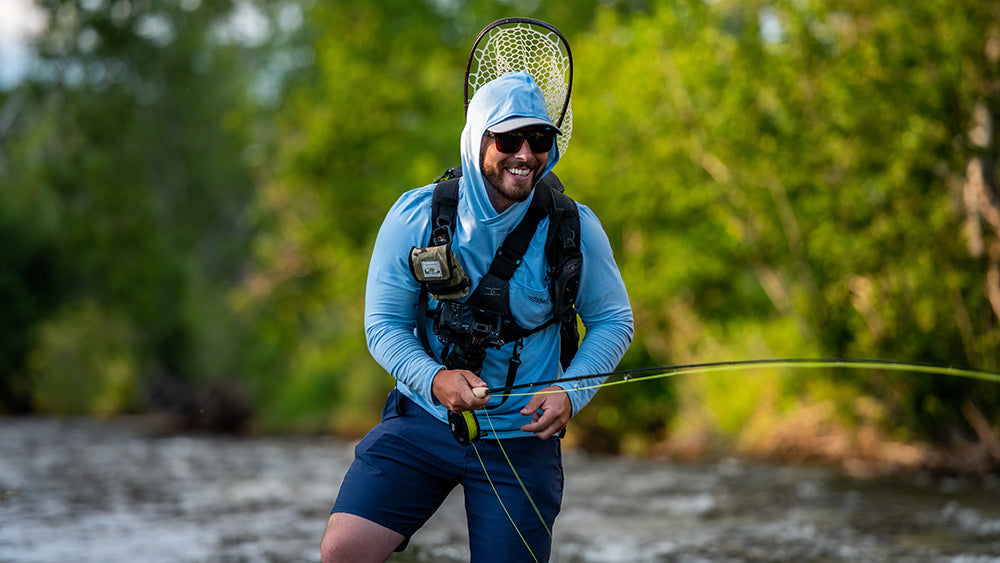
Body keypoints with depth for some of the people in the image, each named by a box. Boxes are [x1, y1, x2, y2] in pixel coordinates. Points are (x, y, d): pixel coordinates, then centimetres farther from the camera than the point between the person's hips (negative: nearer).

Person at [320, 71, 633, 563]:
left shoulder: (575, 229, -9)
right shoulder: (415, 217, -9)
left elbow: (612, 321, 4)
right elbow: (384, 324, -4)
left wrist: (570, 396, -13)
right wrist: (434, 380, -23)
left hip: (521, 435, 0)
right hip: (423, 417, 0)